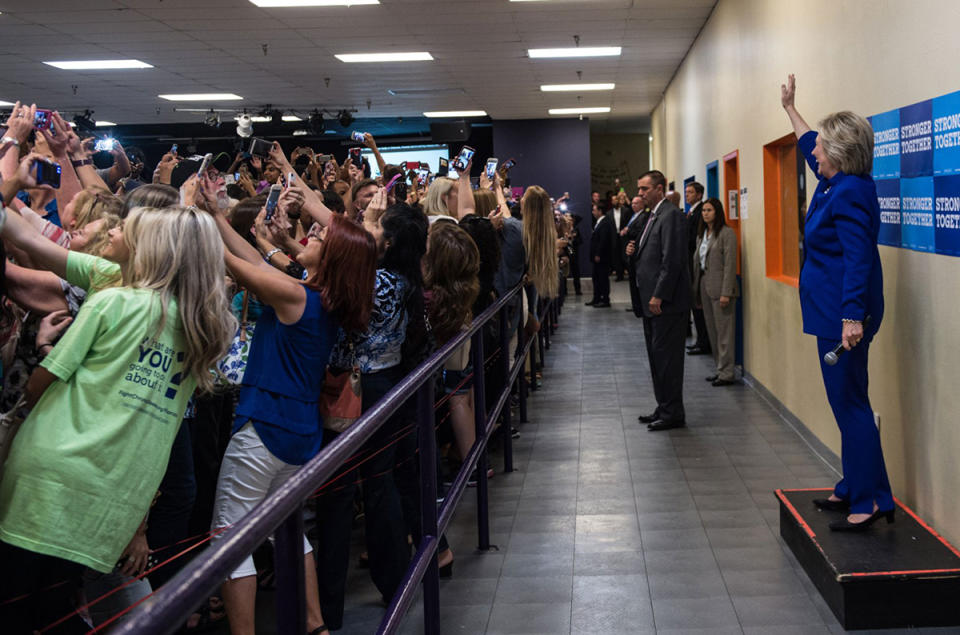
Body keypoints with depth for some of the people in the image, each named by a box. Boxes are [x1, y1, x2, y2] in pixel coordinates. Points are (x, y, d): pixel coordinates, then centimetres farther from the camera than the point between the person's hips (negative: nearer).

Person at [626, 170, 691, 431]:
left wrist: (658, 296, -21)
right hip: (652, 300, 10)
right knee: (656, 355, 14)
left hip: (666, 301, -10)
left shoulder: (671, 215, -14)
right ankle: (664, 408, 22)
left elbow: (672, 260, -20)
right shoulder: (653, 216, 17)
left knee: (666, 356, -5)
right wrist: (634, 250, 3)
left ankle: (673, 413, 2)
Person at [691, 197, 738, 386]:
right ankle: (720, 368, 19)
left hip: (719, 287, -8)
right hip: (704, 285, 8)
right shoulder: (702, 235, 15)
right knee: (712, 330, 11)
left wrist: (726, 292, -18)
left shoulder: (726, 233, -9)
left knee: (724, 330, -5)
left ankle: (727, 372, -1)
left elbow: (730, 264, -13)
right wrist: (696, 289, 9)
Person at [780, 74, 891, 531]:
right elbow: (809, 146, 34)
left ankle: (872, 501, -3)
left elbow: (858, 258, -25)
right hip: (832, 313, 11)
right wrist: (790, 109, 45)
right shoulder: (834, 184, 12)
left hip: (843, 316, -11)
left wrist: (853, 316, -31)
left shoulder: (850, 194, -18)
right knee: (846, 403, 14)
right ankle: (853, 489, 23)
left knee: (849, 404, -8)